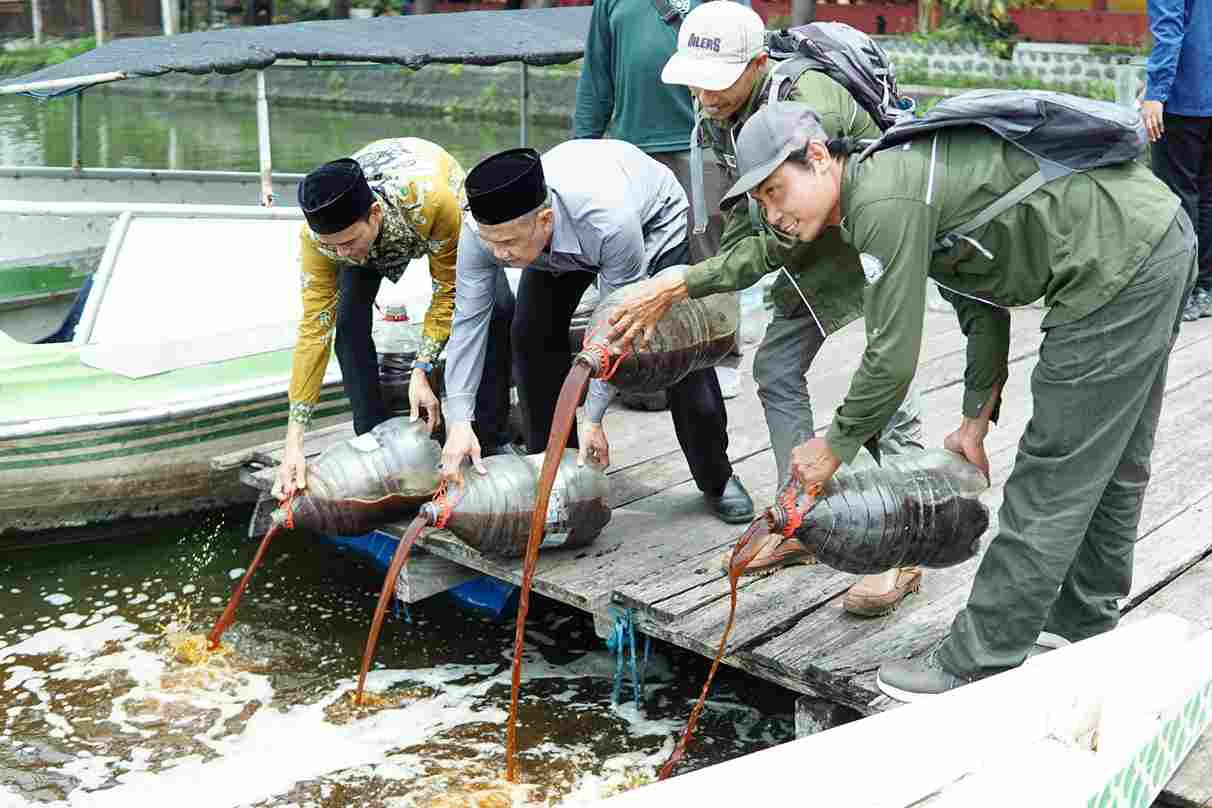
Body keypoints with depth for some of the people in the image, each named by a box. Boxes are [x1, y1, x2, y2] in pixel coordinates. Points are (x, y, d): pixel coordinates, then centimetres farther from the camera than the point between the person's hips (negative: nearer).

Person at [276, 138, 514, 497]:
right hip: (374, 240, 2)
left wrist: (421, 371, -33)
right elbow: (314, 329, -32)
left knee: (498, 308, -19)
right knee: (349, 319, -21)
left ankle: (494, 439, -4)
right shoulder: (317, 233, -37)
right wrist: (293, 443, -34)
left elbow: (448, 289, -29)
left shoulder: (431, 201, -47)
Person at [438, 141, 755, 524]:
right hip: (561, 244, 4)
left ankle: (717, 479, 6)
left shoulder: (608, 220, -47)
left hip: (653, 219, -4)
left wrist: (594, 419, -32)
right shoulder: (484, 226, -35)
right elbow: (468, 319, -29)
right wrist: (458, 422, -36)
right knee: (531, 334, -11)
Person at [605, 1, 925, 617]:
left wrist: (680, 287, -35)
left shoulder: (807, 108, -34)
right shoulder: (717, 112, -7)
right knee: (777, 368, 8)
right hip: (810, 248, 9)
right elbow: (744, 210, 5)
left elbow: (778, 242, -33)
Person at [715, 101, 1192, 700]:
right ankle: (1084, 624, 40)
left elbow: (893, 358, -17)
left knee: (1052, 477, -4)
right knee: (1110, 462, 22)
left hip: (1120, 263, -11)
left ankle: (977, 668, 5)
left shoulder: (883, 203, -19)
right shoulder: (900, 175, 13)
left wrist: (834, 447, -2)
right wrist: (976, 419, 20)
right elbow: (984, 305, 19)